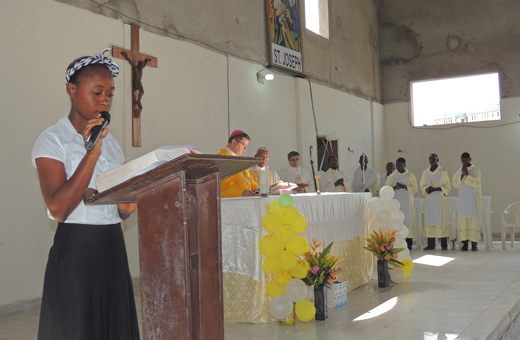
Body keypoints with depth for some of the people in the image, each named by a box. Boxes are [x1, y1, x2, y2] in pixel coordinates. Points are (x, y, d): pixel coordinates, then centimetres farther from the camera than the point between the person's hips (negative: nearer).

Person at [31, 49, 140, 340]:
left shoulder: (112, 142, 14)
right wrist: (91, 153, -21)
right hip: (76, 252, -6)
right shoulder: (52, 141, -5)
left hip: (114, 250, 6)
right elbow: (58, 208, -18)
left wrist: (127, 207, -3)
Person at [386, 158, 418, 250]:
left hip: (407, 203, -1)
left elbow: (415, 189, -1)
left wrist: (404, 186, -14)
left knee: (408, 221, -4)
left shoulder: (411, 176, 7)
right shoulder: (392, 176, 10)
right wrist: (394, 187, -14)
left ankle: (409, 243, -1)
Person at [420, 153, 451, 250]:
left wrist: (435, 189, -16)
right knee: (430, 220, 1)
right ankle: (431, 244, 5)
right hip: (429, 200, 3)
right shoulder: (425, 172, 10)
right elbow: (422, 185, 13)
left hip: (440, 199, -3)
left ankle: (444, 244, 0)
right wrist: (427, 189, -10)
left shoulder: (443, 172, -1)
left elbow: (448, 187, -2)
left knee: (441, 220, -5)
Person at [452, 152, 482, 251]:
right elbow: (456, 184, 3)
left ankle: (474, 243, -5)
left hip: (473, 199, -3)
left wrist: (467, 174, -15)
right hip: (463, 198, 3)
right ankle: (465, 243, 0)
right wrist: (462, 175, -9)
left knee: (473, 219, -6)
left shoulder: (476, 170, 0)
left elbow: (476, 183, -11)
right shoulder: (459, 171, 12)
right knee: (463, 219, -1)